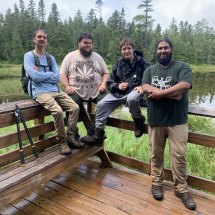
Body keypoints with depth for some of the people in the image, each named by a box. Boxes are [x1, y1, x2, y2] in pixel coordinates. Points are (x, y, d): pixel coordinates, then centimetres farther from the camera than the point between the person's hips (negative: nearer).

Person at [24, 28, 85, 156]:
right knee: (58, 111, -30)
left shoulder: (51, 58, 19)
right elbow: (35, 77, -12)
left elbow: (58, 78, 6)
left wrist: (41, 75, -3)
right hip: (40, 92, -5)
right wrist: (51, 74, -1)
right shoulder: (29, 56, 4)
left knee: (75, 107, -14)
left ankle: (70, 138, -4)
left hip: (55, 90, 6)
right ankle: (62, 142, -11)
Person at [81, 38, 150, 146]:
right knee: (101, 104, -10)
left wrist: (142, 87, -16)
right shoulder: (118, 63, 14)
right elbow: (110, 82, 14)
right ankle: (98, 136, -2)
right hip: (118, 92, 5)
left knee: (131, 99, -41)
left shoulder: (142, 63, 4)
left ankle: (139, 120, -8)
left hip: (134, 91, -4)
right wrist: (118, 86, -8)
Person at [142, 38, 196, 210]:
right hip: (155, 120, 3)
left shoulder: (183, 67, 2)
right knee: (156, 154, 11)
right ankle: (157, 183, 28)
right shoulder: (150, 70, 11)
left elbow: (184, 86, -17)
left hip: (177, 121, -2)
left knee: (179, 155, 1)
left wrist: (159, 93, -16)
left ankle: (181, 189, 17)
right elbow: (146, 88, -7)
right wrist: (172, 93, -14)